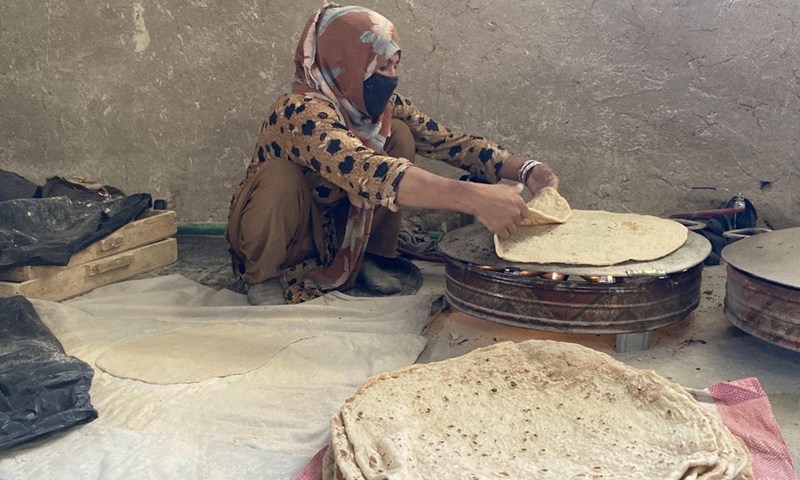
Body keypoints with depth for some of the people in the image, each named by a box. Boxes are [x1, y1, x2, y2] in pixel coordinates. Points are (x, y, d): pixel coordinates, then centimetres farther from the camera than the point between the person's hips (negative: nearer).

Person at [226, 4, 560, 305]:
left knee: (399, 135, -11)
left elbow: (449, 142, -11)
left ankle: (370, 258, 0)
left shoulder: (383, 106, -10)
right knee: (281, 177, -37)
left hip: (335, 232, 5)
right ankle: (262, 275, -9)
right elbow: (362, 172, -50)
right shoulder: (303, 111, -33)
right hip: (273, 238, -5)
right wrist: (472, 198, -60)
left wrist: (526, 170, -27)